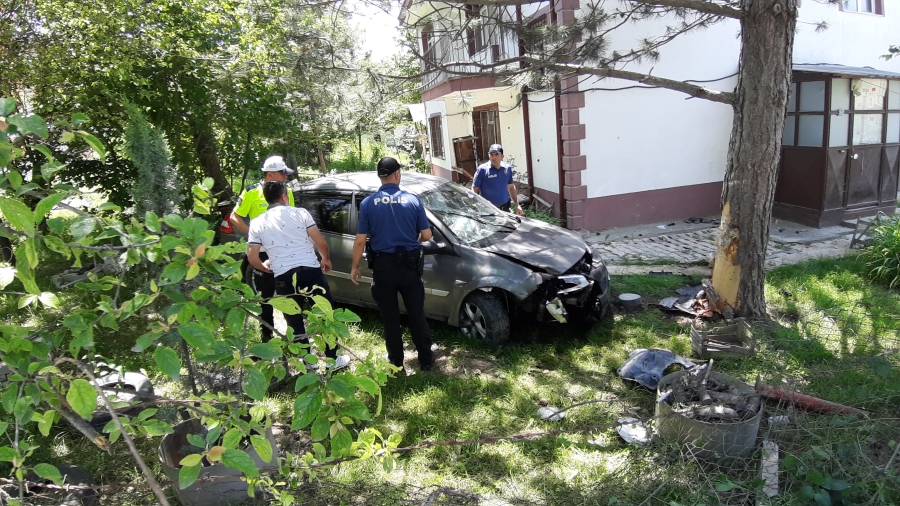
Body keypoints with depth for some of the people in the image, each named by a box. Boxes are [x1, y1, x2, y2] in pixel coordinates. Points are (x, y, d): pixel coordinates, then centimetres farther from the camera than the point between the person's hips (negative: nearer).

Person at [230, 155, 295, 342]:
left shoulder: (286, 192, 5)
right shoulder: (252, 193, -7)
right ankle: (267, 332, 22)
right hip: (261, 252, -3)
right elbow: (234, 217, -3)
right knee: (265, 295, 8)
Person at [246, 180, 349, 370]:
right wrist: (325, 259, 20)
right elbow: (321, 243, -1)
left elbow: (252, 258, 6)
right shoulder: (300, 212, 3)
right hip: (310, 271, -1)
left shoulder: (257, 223, 8)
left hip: (283, 278, 2)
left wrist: (265, 267, 28)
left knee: (295, 322, 18)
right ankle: (333, 359, 22)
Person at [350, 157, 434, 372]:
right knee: (416, 314, 11)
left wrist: (354, 267, 7)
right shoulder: (413, 200, -4)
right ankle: (426, 359, 20)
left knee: (389, 316, 13)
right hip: (409, 264, 0)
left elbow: (360, 240, -5)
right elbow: (426, 235, -2)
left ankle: (396, 359, 24)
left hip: (382, 265, 0)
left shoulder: (368, 203, -5)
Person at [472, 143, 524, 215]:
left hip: (505, 207, 5)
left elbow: (511, 187, 16)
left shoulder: (507, 168, 6)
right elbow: (475, 190, -6)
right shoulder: (482, 170, -9)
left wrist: (517, 205, 14)